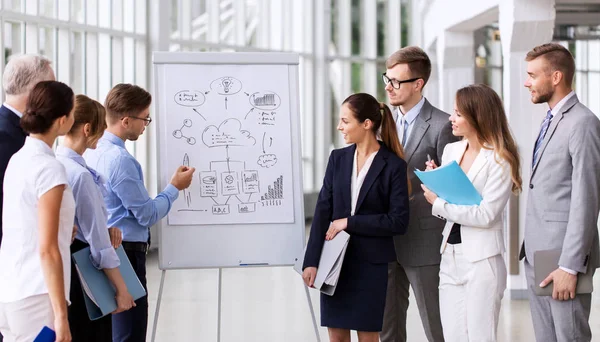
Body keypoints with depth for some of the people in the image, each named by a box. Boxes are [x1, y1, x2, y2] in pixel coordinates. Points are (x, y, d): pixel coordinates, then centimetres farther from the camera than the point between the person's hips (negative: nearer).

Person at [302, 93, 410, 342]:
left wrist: (350, 223, -14)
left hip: (372, 263, -4)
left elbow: (398, 221, -12)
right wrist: (311, 261, -6)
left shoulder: (393, 165, -8)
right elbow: (323, 211, 1)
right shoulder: (338, 158, 5)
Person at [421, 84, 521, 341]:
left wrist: (439, 202, -13)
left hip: (481, 262, -6)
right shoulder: (451, 150, 8)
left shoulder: (500, 161, -11)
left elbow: (485, 215, -19)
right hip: (450, 258, 6)